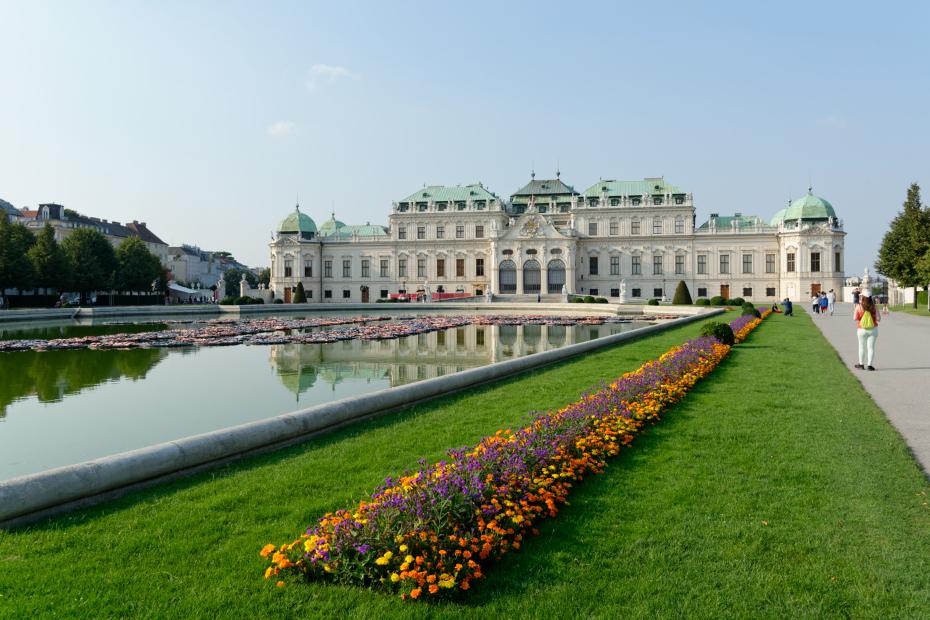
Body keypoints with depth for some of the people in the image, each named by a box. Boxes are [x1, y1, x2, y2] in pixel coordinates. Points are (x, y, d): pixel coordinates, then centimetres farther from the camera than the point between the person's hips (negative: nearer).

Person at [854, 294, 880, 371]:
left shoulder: (859, 307, -10)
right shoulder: (873, 307, -7)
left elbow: (855, 318, -6)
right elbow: (878, 318, -5)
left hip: (861, 330, 0)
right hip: (873, 329, 0)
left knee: (862, 347, 13)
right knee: (871, 347, 5)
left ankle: (861, 364, 21)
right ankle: (869, 365, 4)